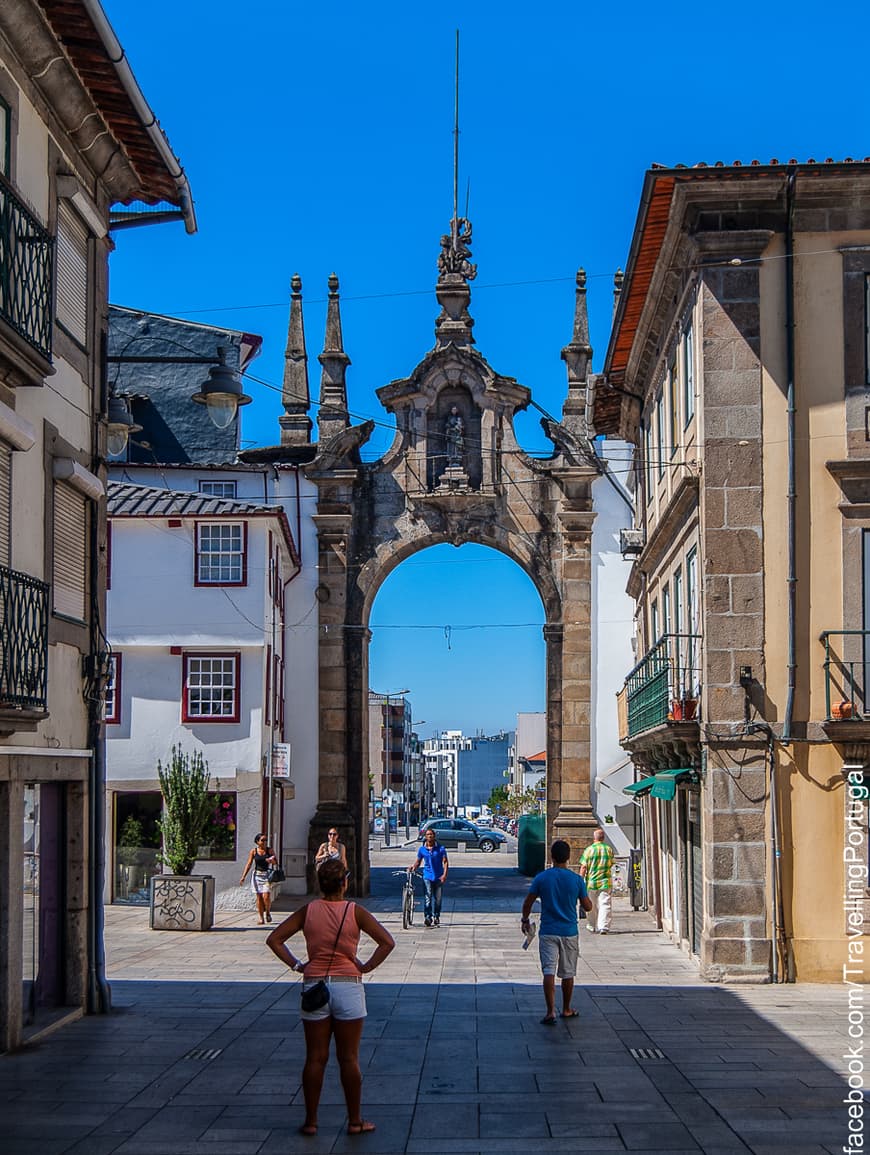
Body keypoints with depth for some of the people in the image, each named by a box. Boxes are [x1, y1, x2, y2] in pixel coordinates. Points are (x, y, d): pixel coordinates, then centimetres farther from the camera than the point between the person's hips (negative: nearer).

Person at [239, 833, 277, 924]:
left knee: (266, 896, -13)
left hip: (267, 875, -1)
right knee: (259, 897, 1)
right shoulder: (254, 851, 2)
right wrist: (243, 877, -2)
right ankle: (261, 918, 8)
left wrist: (272, 861, -16)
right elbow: (249, 864, 3)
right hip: (257, 875, 1)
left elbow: (276, 862, 8)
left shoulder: (270, 850, 3)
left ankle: (268, 912, 14)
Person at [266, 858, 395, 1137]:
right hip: (348, 987, -2)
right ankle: (355, 1121, 13)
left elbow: (274, 939, 1)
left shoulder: (308, 910, -1)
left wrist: (296, 965, 3)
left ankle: (310, 1121, 12)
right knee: (348, 1058, 6)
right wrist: (366, 967, -3)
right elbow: (387, 942, -10)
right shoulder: (355, 911, -6)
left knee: (315, 1058, 8)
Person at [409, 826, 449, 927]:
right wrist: (413, 868, -9)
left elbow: (445, 862, -3)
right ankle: (427, 917, -18)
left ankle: (436, 917, 21)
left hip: (438, 877, 0)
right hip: (427, 876, 0)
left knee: (437, 898, 7)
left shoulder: (440, 848, -1)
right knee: (428, 897, -15)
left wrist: (445, 874, -15)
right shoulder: (422, 849, 5)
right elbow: (418, 862, 12)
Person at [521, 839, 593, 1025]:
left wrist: (525, 920, 16)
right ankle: (566, 1009, 26)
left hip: (548, 932, -1)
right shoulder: (576, 879, -5)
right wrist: (586, 897, 23)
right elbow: (587, 906, 1)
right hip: (570, 932, 1)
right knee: (568, 973, 14)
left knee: (549, 972, -3)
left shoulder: (541, 878, -5)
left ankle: (551, 1012, -13)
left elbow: (528, 903, -2)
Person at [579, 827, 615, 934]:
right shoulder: (609, 849, 1)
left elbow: (583, 867, -7)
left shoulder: (589, 849, -6)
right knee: (605, 904, -2)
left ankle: (593, 926, 26)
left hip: (591, 881, 0)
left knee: (592, 905, 14)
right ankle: (604, 927, -13)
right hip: (605, 881, 0)